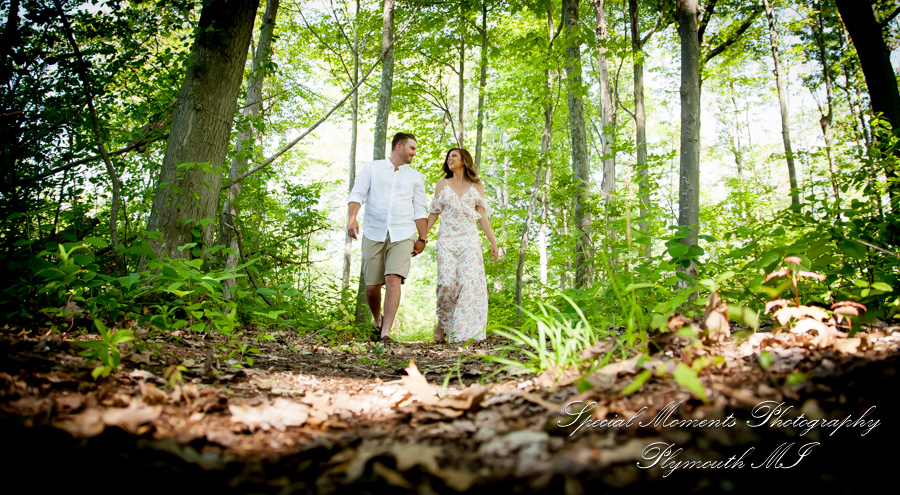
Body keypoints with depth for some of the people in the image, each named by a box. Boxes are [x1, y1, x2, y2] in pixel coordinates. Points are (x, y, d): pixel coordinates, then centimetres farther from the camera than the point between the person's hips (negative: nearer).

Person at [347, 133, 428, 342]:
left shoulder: (415, 177, 15)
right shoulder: (371, 168, 9)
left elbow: (419, 210, 13)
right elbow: (357, 194, 0)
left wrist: (422, 238, 8)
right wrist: (352, 217, -18)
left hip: (402, 236, 0)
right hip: (374, 234, 0)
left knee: (393, 280, -18)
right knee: (372, 285, 2)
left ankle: (386, 333, -17)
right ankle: (378, 321, 30)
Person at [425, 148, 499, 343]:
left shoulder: (477, 186, 13)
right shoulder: (442, 184, 14)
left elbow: (482, 217, 10)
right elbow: (433, 213, 12)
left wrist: (493, 242, 3)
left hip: (469, 240, 0)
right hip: (447, 239, 0)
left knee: (469, 282, -12)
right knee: (447, 282, -15)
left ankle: (464, 332, -9)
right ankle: (442, 324, 5)